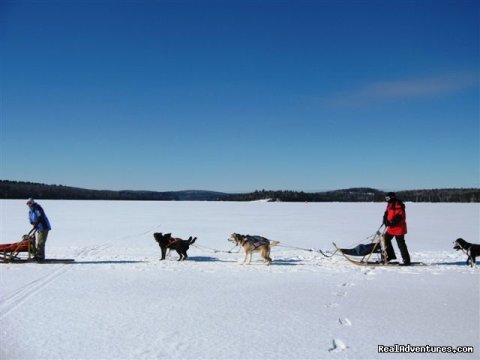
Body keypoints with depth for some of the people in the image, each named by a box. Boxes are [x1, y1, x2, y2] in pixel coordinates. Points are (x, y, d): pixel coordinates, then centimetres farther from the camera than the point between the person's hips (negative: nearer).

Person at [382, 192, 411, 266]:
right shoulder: (390, 205, 12)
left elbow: (398, 217, -25)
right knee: (386, 239, 13)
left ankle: (406, 260, 2)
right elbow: (386, 214, 11)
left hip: (399, 228, -10)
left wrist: (391, 223, -30)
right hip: (391, 227, 10)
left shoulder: (398, 206, -18)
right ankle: (390, 255, 25)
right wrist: (386, 221, -7)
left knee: (401, 244, -6)